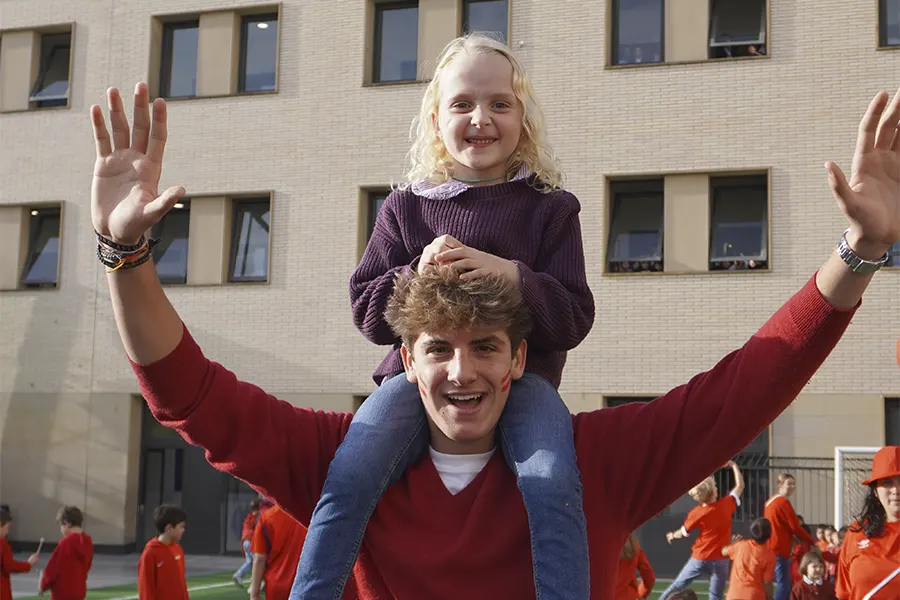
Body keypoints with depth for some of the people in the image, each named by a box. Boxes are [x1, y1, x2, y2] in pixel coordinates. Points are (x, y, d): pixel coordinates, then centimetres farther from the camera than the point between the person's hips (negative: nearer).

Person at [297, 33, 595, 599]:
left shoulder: (550, 208, 6)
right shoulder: (406, 207, 9)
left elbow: (574, 320, 0)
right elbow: (368, 313, 7)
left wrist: (510, 274, -17)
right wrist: (418, 274, -13)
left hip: (522, 373, -1)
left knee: (553, 483, -30)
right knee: (350, 474, -25)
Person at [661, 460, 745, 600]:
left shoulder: (696, 513, -10)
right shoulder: (726, 505, -8)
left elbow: (683, 533, 3)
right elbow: (740, 486, 6)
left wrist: (672, 536, 24)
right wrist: (734, 466, 17)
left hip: (700, 558, 0)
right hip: (720, 559, 0)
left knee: (677, 586, 13)